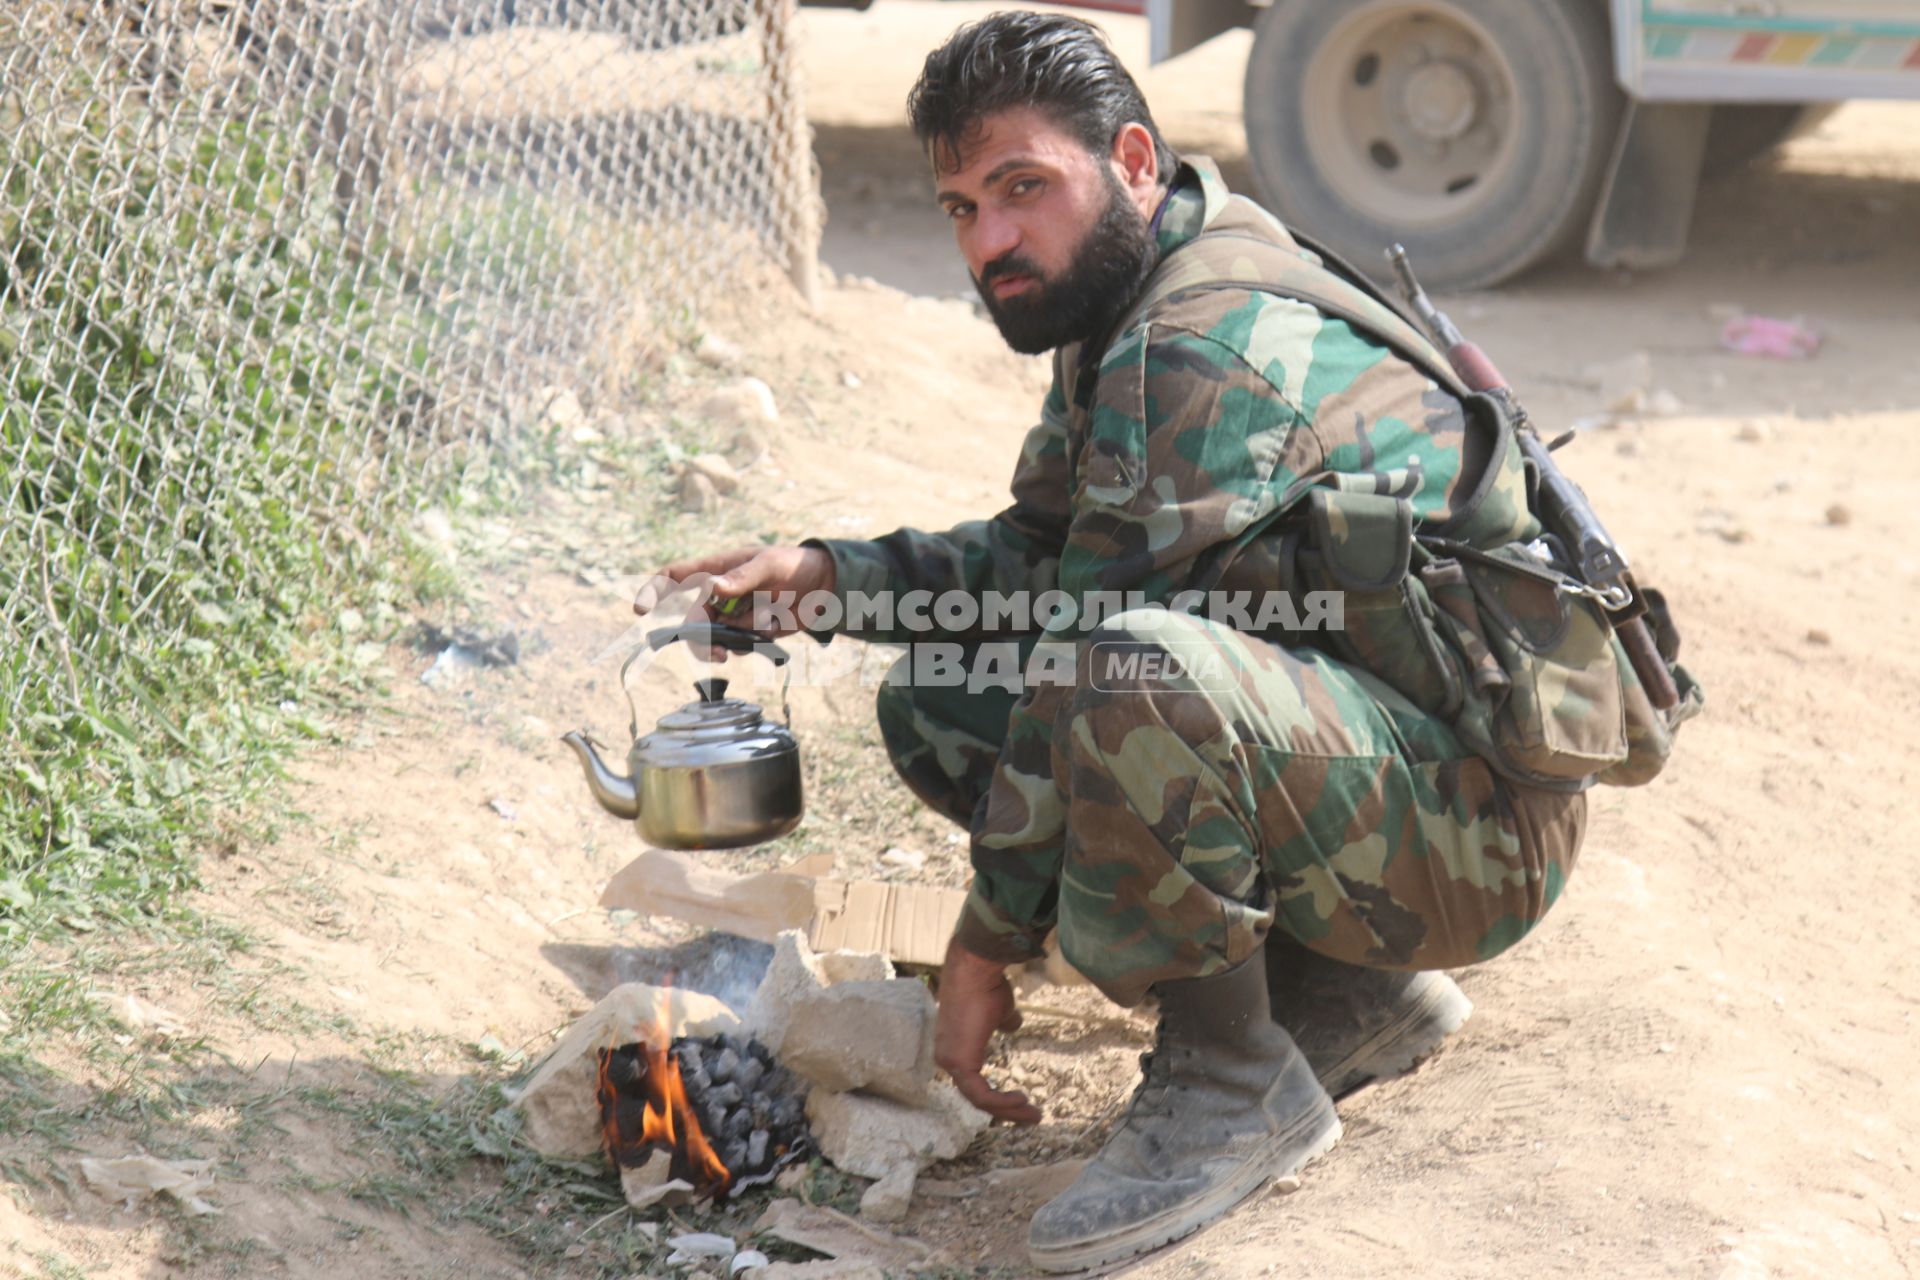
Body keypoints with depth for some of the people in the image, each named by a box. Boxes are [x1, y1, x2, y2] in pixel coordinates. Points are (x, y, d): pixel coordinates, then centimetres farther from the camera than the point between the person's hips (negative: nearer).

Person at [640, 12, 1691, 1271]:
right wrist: (825, 573, 2)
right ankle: (1345, 990, 10)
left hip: (1479, 815, -10)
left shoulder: (1206, 348, -22)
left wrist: (991, 940, -14)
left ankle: (1231, 1081, -11)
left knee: (1134, 677, -37)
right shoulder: (1133, 308, 9)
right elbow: (1033, 552, 17)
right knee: (936, 703, 9)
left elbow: (1090, 657, -21)